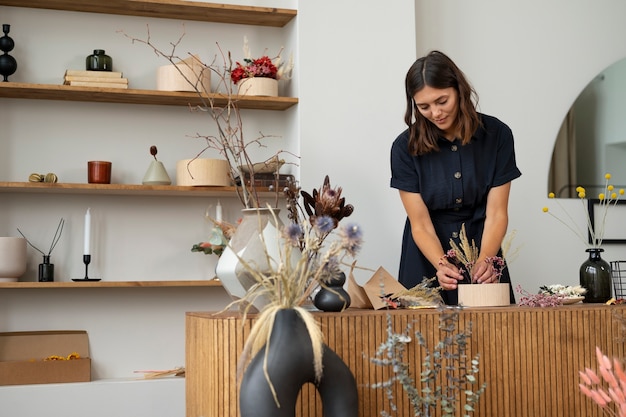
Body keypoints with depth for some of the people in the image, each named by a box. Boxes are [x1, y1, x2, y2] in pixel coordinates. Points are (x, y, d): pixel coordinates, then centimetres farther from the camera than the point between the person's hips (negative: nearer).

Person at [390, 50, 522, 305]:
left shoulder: (497, 135, -12)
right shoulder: (406, 147, -14)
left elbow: (496, 214, -13)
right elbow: (420, 225, -14)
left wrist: (485, 261, -31)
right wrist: (441, 265, -32)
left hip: (484, 249, 1)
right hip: (427, 257, -1)